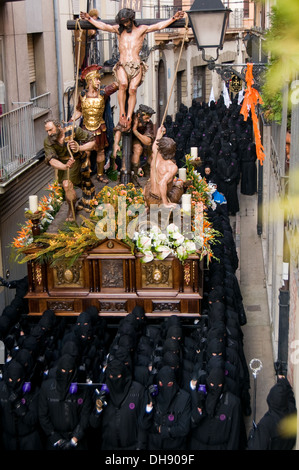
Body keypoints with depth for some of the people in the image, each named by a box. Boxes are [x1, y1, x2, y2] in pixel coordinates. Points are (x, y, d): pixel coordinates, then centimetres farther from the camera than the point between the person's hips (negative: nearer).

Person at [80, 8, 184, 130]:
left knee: (132, 89, -24)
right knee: (123, 84, -31)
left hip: (136, 65, -1)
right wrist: (89, 18, 13)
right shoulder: (118, 30, 20)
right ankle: (122, 113, -24)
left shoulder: (141, 29, 15)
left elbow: (159, 26, 10)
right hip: (122, 65, 1)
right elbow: (103, 26, 18)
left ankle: (129, 118, -23)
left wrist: (173, 18, 3)